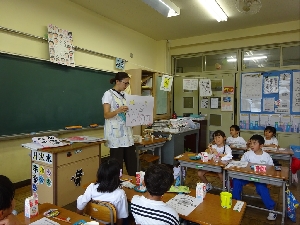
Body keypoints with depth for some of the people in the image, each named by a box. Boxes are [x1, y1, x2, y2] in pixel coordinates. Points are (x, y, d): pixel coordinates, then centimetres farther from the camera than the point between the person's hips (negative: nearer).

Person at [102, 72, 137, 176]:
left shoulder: (125, 95, 14)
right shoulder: (108, 94, -6)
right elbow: (106, 115, -14)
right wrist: (118, 111, -32)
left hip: (127, 133, 7)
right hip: (116, 134, -6)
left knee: (132, 162, 8)